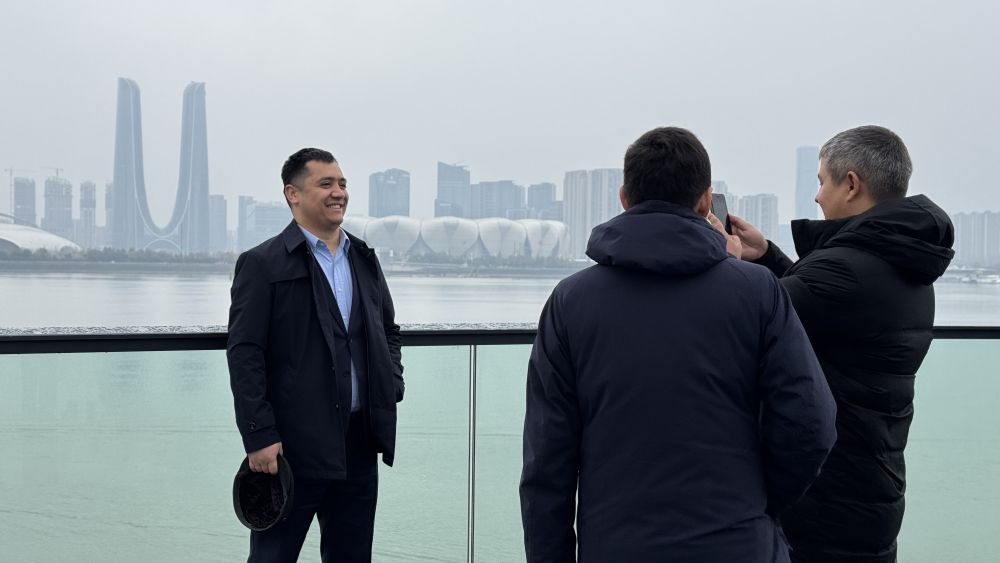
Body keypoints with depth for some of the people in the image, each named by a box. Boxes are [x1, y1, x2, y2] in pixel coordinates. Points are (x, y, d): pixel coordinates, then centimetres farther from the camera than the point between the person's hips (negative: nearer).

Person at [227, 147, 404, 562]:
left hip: (359, 443, 6)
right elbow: (244, 356, -11)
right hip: (293, 446, -6)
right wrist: (259, 437, -16)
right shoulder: (263, 264, -7)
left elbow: (389, 329, 23)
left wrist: (392, 384, 6)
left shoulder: (364, 259, 13)